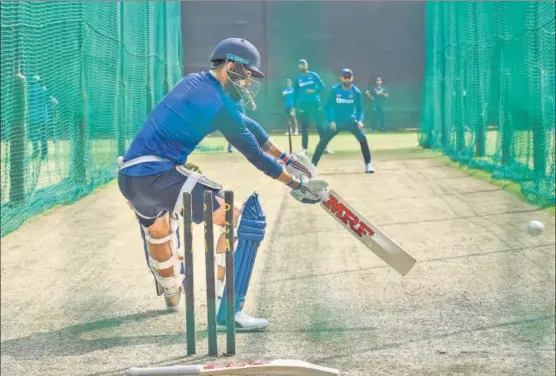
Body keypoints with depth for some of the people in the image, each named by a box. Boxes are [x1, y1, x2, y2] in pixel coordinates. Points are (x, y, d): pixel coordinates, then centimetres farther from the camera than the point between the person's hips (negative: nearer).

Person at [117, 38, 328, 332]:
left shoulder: (193, 83, 18)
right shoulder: (220, 104, -8)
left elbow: (247, 125, 24)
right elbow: (255, 155, -2)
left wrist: (284, 158, 29)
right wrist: (295, 183, 9)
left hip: (128, 178, 10)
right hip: (158, 176, -10)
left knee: (157, 225, 39)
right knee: (244, 221, -10)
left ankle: (171, 294, 57)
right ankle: (227, 313, -14)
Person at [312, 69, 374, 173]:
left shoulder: (356, 92, -5)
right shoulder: (335, 90, -8)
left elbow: (360, 108, 3)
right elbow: (328, 106, -3)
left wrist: (360, 120, -14)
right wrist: (331, 121, -13)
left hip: (351, 121, 0)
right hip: (336, 121, 0)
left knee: (363, 138, -17)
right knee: (323, 141, -8)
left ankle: (368, 165, -7)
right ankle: (313, 164, 2)